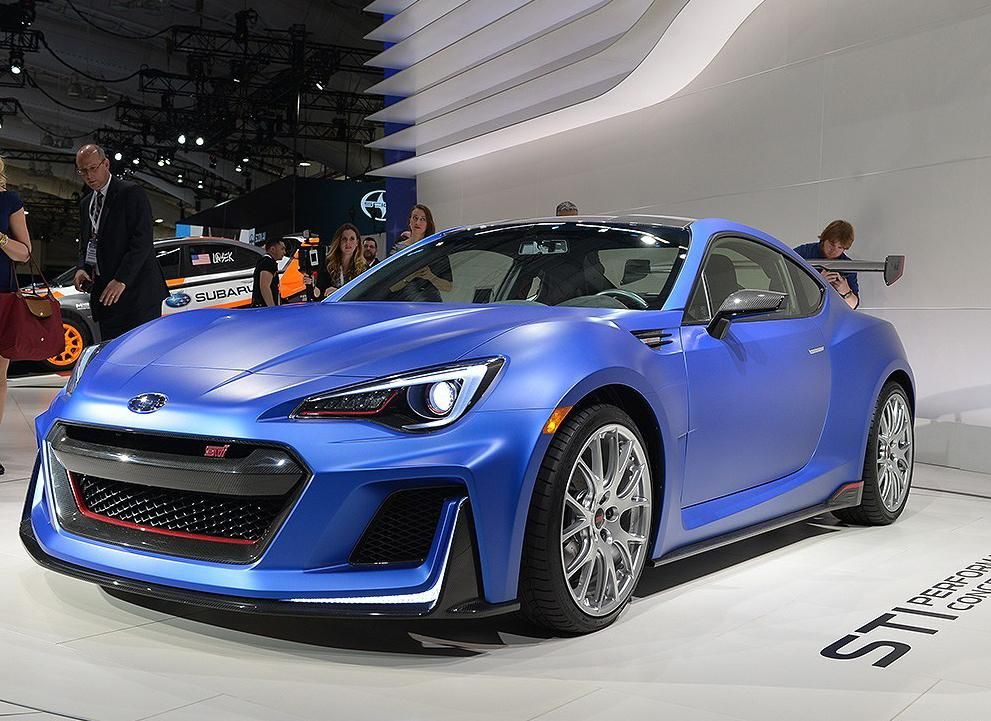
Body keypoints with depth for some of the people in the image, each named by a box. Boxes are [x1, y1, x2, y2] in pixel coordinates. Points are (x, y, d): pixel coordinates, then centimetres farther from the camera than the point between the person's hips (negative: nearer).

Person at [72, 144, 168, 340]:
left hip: (136, 291, -7)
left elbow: (142, 241, -12)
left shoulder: (131, 193, -4)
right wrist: (82, 268, 3)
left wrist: (121, 279, -19)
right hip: (105, 294, 7)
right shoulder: (85, 204, 21)